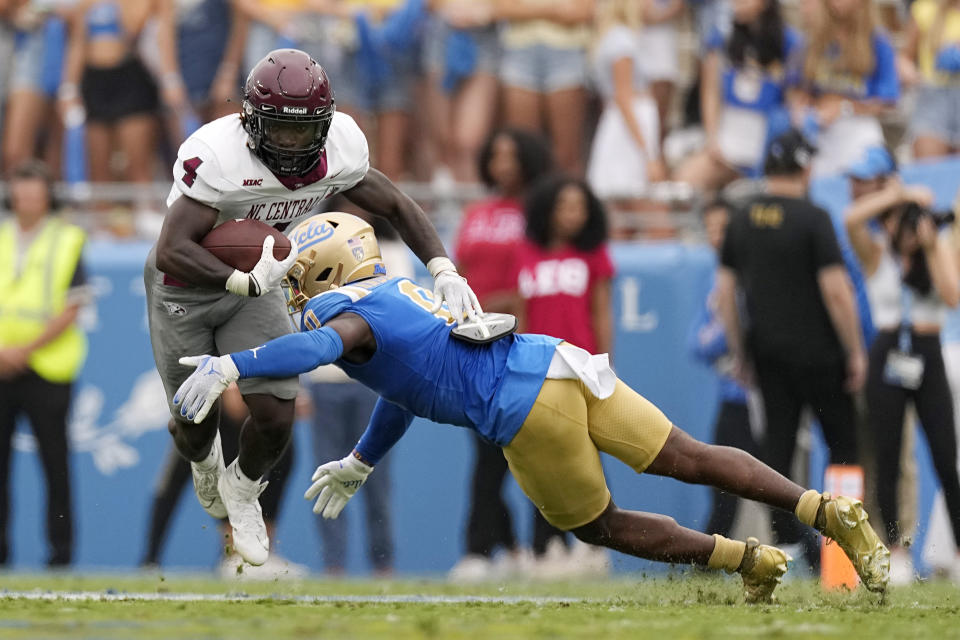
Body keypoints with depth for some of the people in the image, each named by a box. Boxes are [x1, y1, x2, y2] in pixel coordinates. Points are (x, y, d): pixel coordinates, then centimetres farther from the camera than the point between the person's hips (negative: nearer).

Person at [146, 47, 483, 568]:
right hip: (184, 287, -4)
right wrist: (246, 282, -51)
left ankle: (242, 490, 27)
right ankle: (203, 460, 52)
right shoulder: (217, 155, -37)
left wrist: (444, 271, -18)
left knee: (274, 417, -9)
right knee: (197, 422, 11)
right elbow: (172, 251, -40)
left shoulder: (337, 150, -19)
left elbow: (396, 207, -4)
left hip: (254, 283, 4)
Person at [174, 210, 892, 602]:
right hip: (559, 360, 7)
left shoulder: (348, 314, -1)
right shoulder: (397, 289, 25)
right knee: (691, 461, 8)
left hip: (528, 410, -7)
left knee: (602, 527, 13)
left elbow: (318, 346, -28)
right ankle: (827, 509, -1)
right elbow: (403, 390, 40)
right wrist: (358, 464, 50)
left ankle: (748, 559, 6)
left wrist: (231, 366, -35)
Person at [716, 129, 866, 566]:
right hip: (816, 350, -5)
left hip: (766, 350, 5)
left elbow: (724, 291, 8)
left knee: (778, 443, 5)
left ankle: (787, 543, 1)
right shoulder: (812, 218, -12)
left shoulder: (742, 220, 6)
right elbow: (835, 289, -16)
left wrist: (739, 352, 16)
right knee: (842, 442, 4)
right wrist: (855, 351, -8)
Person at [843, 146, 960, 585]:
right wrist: (899, 194, -16)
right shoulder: (875, 251, 3)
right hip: (888, 355, -1)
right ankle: (895, 552, 5)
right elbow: (852, 220, -19)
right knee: (887, 461, -1)